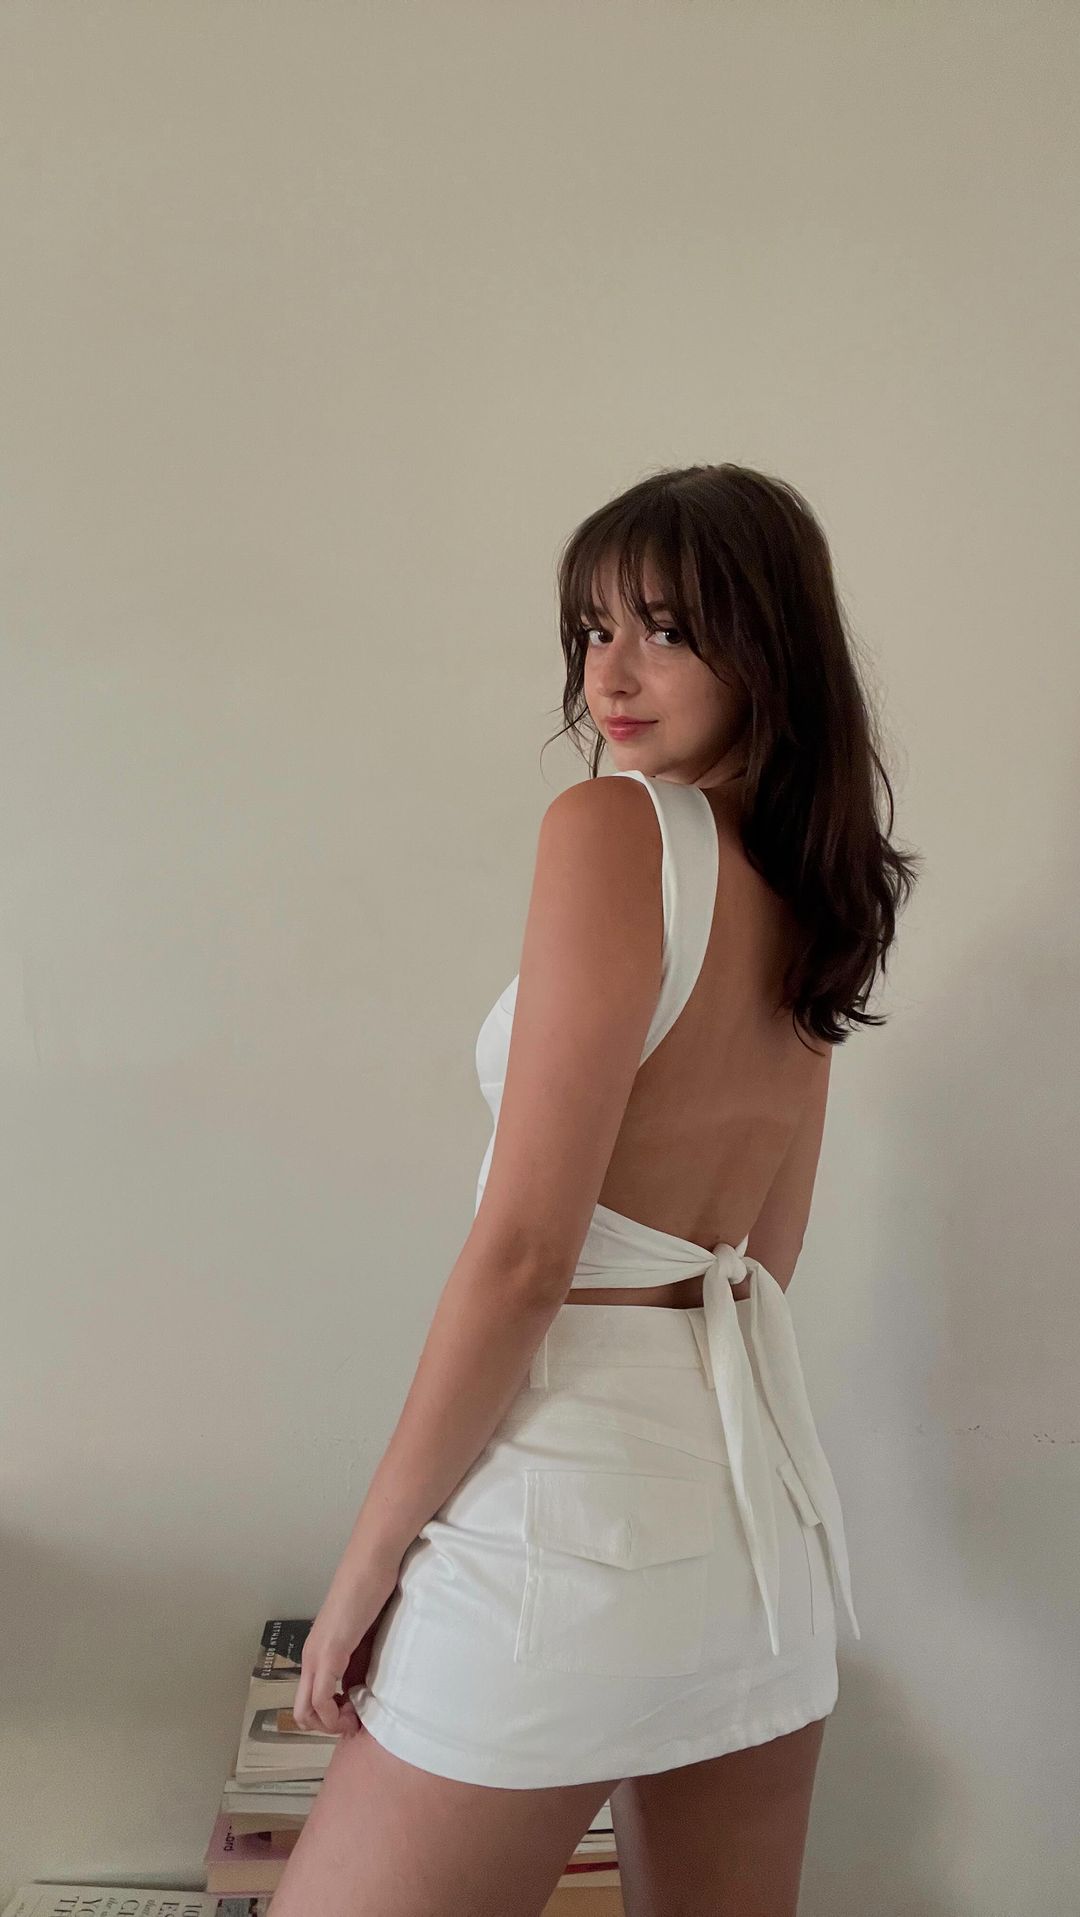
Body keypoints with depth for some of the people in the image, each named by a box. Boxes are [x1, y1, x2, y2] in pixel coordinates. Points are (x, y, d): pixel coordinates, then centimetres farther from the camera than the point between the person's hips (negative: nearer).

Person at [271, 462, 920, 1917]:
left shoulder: (610, 826, -14)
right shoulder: (814, 897, 10)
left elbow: (523, 1251, -18)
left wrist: (367, 1560, -9)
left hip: (582, 1481, -8)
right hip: (769, 1480, 9)